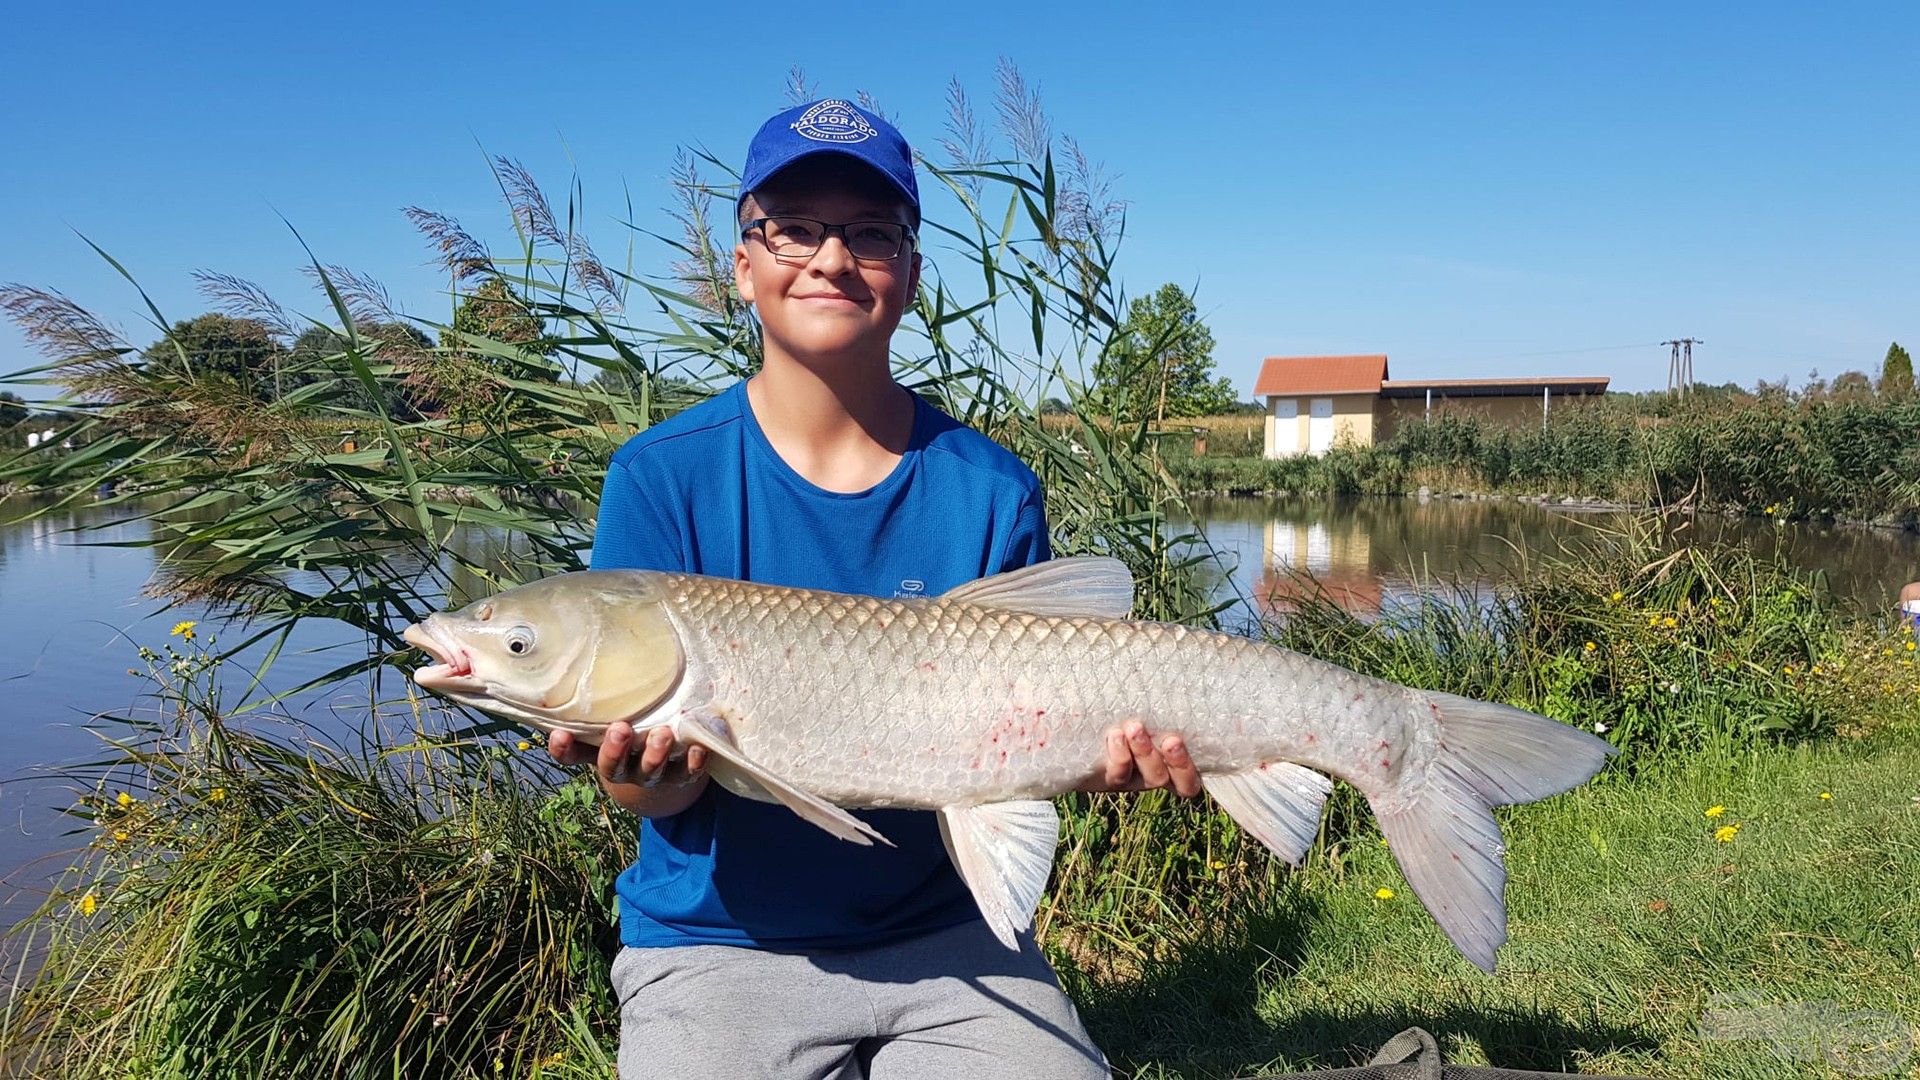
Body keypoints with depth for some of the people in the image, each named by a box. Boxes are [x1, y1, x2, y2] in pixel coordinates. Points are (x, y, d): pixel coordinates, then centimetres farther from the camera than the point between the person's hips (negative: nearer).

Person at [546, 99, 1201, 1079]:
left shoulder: (992, 492, -5)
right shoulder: (662, 477, -8)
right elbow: (659, 786, -10)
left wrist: (1101, 760, -23)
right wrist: (646, 776, -32)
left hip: (945, 933, 2)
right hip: (718, 945, -1)